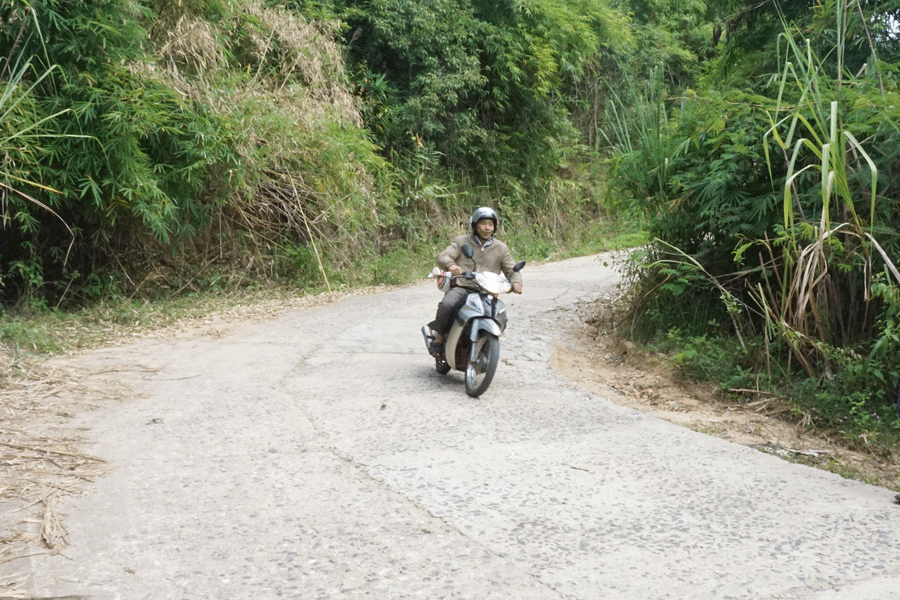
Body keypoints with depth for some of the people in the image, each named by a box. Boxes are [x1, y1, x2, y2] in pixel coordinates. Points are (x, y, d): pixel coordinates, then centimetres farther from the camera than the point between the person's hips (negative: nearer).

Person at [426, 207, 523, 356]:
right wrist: (450, 265, -28)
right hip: (461, 288, -2)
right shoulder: (461, 241, 11)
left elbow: (511, 269, 16)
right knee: (447, 304, -33)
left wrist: (516, 282, -9)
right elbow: (443, 257, -3)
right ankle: (439, 336, -10)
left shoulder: (501, 248, 18)